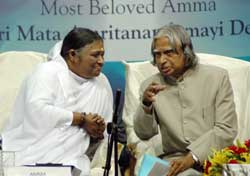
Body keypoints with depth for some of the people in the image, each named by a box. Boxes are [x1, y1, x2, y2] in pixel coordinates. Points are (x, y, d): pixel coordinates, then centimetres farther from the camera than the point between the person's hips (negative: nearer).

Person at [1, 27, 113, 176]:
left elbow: (108, 129, 19)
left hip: (68, 158, 4)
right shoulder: (48, 71, -4)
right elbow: (37, 111, -20)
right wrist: (81, 119, -15)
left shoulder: (102, 83, 14)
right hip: (27, 152, -4)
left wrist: (99, 132, -6)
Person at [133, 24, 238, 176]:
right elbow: (144, 134, 5)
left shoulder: (217, 77, 3)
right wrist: (146, 104, -14)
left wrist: (192, 156, -15)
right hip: (174, 160, 1)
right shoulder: (151, 85, 9)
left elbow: (227, 129, -3)